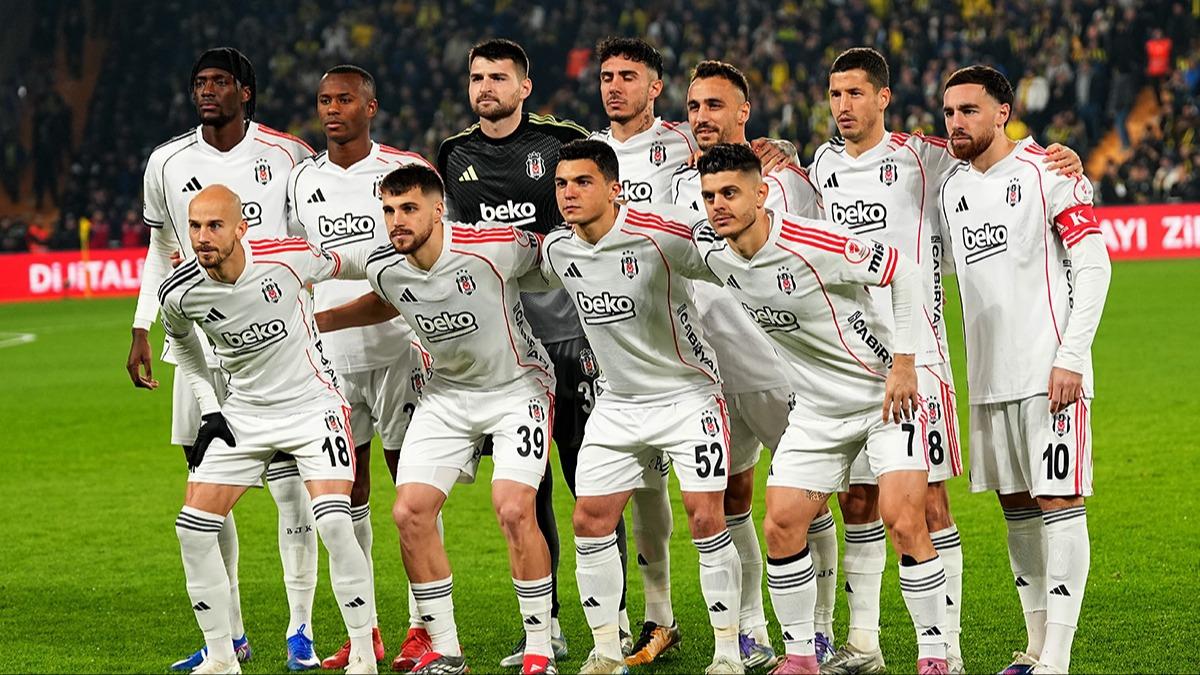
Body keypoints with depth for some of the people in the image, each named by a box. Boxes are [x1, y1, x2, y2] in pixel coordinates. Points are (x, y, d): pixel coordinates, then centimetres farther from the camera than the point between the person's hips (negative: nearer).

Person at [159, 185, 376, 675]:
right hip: (244, 412, 4)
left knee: (334, 524, -21)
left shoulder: (288, 257, -20)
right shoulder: (179, 293, -13)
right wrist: (209, 409, 6)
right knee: (194, 528, -5)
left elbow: (340, 266, 3)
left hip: (312, 402, -4)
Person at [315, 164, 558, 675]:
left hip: (517, 386, -5)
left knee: (514, 509, -22)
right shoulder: (384, 267, -9)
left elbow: (548, 253, -4)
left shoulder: (491, 246, -25)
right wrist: (311, 321, 12)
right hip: (448, 393, 5)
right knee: (410, 513, -7)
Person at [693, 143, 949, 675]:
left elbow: (905, 273, -18)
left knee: (903, 520, -17)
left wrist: (903, 365, -18)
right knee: (780, 527, -2)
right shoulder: (710, 248, -6)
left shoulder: (809, 243, -25)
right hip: (817, 409, 6)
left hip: (888, 392, -6)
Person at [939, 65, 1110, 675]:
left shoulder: (1046, 172, -7)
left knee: (1059, 501, -8)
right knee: (1016, 506, 10)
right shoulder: (953, 188, 12)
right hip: (989, 376, 7)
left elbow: (1093, 266, -10)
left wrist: (1071, 357, -16)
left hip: (1050, 371, -7)